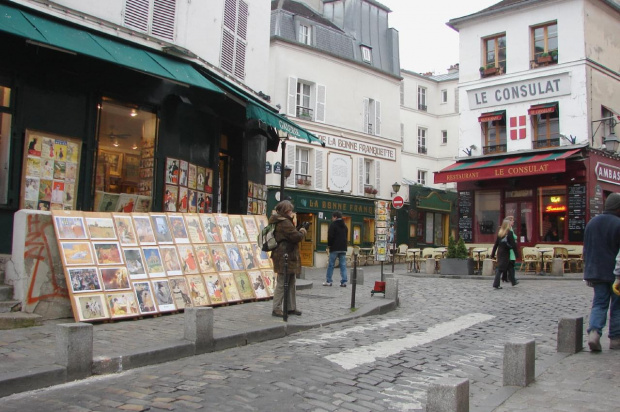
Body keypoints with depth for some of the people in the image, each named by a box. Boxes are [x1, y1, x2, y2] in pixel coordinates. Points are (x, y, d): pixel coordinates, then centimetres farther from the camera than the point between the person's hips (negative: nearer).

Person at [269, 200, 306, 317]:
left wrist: (298, 231, 9)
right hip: (285, 257, -11)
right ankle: (276, 309, 2)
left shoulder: (279, 221, 17)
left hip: (288, 257, 11)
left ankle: (291, 307, 22)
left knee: (291, 283, 15)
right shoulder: (285, 223, -17)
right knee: (282, 283, -4)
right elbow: (296, 237, -22)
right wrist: (302, 232, -3)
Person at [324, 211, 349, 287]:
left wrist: (329, 245, 3)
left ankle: (328, 281, 4)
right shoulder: (345, 226, 14)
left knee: (331, 265, 2)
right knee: (343, 265, 4)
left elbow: (330, 236, -11)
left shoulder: (333, 225, -8)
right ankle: (344, 282, 0)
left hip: (334, 248, -6)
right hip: (343, 248, 6)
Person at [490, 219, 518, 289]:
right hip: (505, 253, -6)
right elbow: (513, 244, -12)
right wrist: (516, 253, -6)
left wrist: (493, 254, 13)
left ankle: (513, 282, 28)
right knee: (501, 268, -5)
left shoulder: (499, 233, 7)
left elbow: (496, 244, 9)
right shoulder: (509, 233, -10)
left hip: (499, 252, 6)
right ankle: (496, 284, -6)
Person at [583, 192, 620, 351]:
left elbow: (586, 250, 12)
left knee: (599, 303, 8)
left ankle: (594, 332, -12)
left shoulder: (591, 222, 7)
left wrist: (588, 272, 18)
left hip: (596, 272, 5)